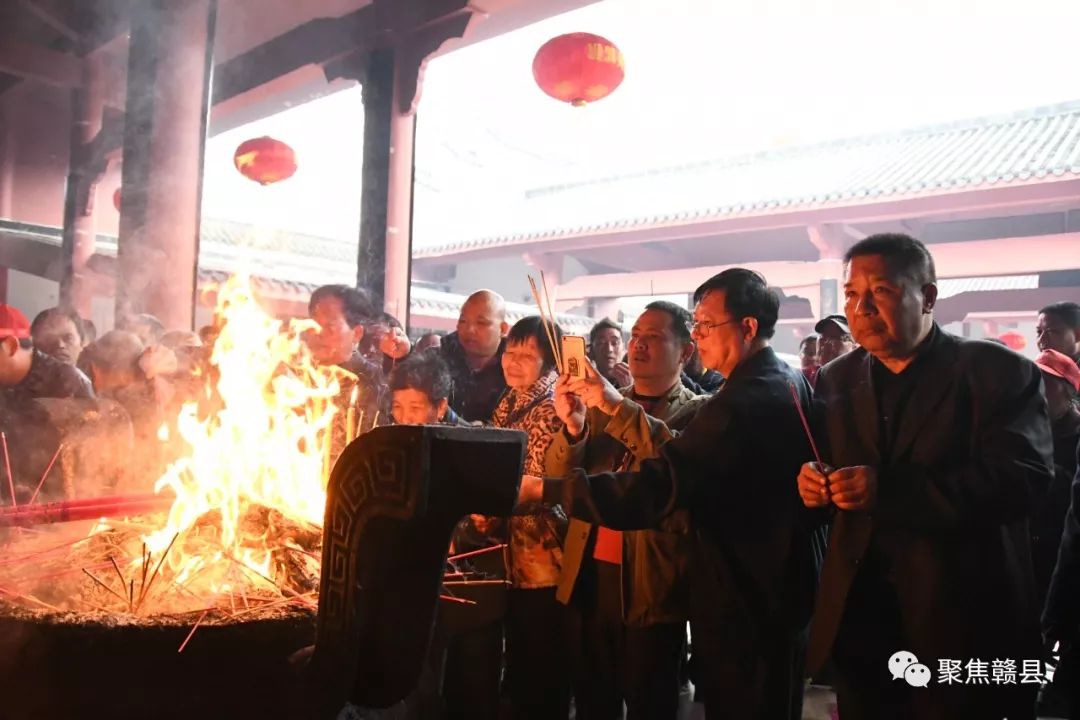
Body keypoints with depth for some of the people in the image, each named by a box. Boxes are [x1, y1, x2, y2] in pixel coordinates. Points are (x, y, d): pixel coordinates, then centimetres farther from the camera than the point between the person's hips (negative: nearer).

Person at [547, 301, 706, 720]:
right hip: (588, 576, 4)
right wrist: (573, 428, -15)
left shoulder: (697, 411, -1)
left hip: (652, 583, -4)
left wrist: (620, 409, -28)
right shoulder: (600, 405, 12)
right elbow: (558, 478, 5)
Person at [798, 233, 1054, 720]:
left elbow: (1021, 478, -20)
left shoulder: (997, 371, -7)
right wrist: (814, 484, -13)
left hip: (964, 616, -4)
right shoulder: (835, 379, 8)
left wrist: (889, 490, -30)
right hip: (858, 613, 4)